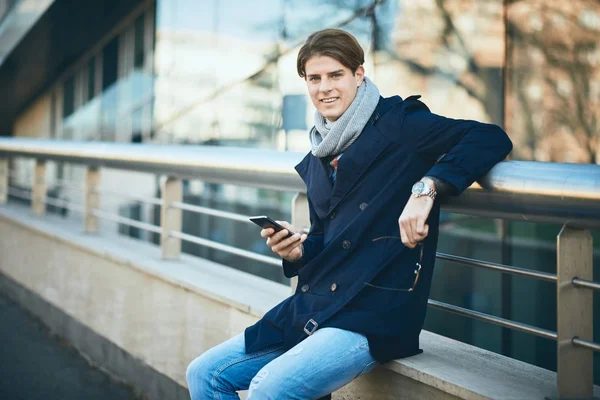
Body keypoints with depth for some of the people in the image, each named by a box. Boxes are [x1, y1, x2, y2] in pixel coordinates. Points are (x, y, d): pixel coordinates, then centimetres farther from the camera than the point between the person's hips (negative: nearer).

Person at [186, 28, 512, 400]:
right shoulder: (314, 163, 15)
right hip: (311, 310, 8)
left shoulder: (398, 125, -6)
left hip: (376, 315, -8)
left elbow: (492, 138, -16)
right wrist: (298, 251, 1)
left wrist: (426, 188, -29)